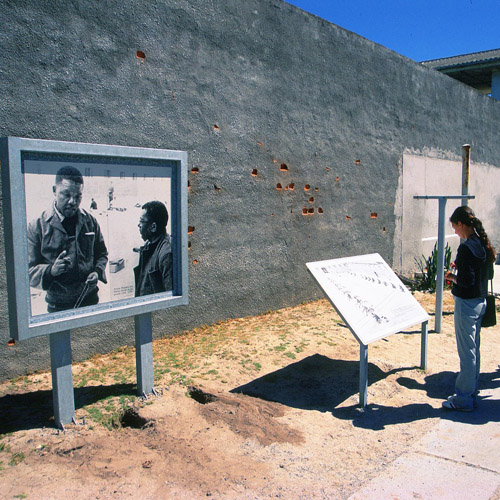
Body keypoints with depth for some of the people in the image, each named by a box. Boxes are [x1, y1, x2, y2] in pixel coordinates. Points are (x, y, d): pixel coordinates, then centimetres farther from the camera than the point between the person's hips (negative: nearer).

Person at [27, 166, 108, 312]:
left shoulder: (90, 221, 2)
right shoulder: (37, 226, -8)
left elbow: (101, 253, 14)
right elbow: (29, 271, -8)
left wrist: (97, 272, -5)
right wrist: (51, 270, -27)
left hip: (90, 299, 3)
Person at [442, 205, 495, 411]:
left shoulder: (467, 247, -21)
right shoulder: (484, 245, 7)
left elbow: (467, 281, -25)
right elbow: (489, 274, 15)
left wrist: (452, 277, -6)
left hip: (466, 303, -9)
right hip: (480, 302, 9)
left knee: (467, 354, 1)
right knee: (474, 351, 18)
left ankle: (464, 400, 12)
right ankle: (472, 394, 30)